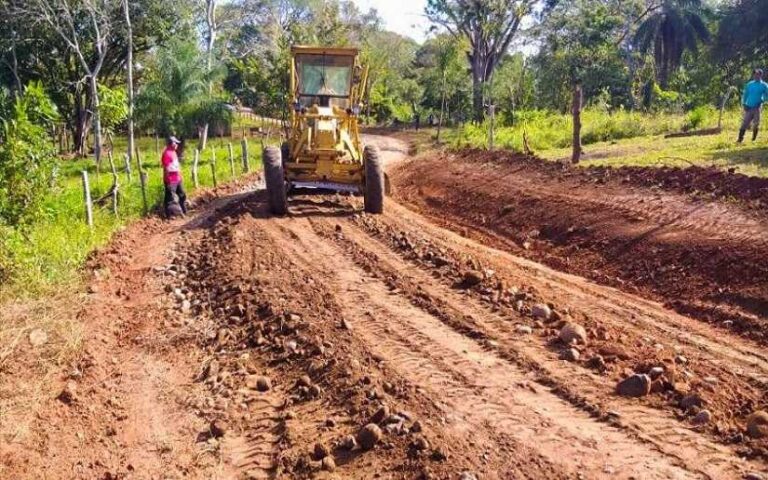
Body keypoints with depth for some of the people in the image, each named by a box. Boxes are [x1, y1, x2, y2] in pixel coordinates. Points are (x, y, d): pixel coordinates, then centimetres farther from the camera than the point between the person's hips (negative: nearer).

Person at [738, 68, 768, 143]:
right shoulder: (749, 84, 9)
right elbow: (745, 95, 14)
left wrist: (762, 101, -13)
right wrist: (744, 104, 2)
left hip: (757, 107, -1)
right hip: (748, 107, 2)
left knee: (756, 123, -1)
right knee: (745, 123, -4)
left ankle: (754, 138, 18)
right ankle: (740, 138, -2)